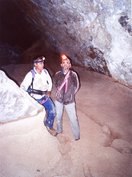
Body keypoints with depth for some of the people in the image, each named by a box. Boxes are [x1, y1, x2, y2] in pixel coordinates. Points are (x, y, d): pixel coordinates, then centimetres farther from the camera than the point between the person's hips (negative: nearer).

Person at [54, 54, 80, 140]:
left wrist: (71, 94, 1)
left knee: (73, 119, 4)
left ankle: (77, 135, 25)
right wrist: (58, 92, 7)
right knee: (58, 117, 21)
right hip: (59, 99, 3)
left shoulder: (73, 74, -15)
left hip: (69, 101, -3)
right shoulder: (57, 74, -8)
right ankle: (59, 130, 48)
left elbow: (77, 86, 0)